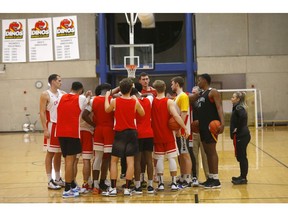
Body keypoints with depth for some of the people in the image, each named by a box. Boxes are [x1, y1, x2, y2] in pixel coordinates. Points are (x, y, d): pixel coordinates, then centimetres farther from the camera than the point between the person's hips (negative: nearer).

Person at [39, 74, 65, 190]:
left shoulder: (63, 94, 10)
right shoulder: (45, 95, -8)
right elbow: (42, 113, -12)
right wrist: (45, 129, -18)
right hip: (52, 127, -6)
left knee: (59, 153, 12)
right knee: (50, 153, -1)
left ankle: (58, 179, 21)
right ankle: (50, 181, 3)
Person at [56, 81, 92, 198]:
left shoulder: (63, 98, 13)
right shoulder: (81, 98, -2)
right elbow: (87, 102, 17)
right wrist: (88, 96, 38)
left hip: (61, 132, 6)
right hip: (72, 133, -6)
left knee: (69, 159, 16)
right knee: (70, 160, -5)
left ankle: (73, 186, 27)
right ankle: (67, 190, -6)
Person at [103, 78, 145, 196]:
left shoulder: (115, 101, -7)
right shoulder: (135, 102, -5)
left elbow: (107, 110, 13)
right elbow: (142, 113, 11)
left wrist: (107, 97, 26)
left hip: (119, 133, -1)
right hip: (132, 133, 1)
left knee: (114, 160, 7)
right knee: (130, 160, 3)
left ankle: (113, 188, 3)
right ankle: (127, 188, 2)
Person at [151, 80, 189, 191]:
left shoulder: (151, 101, 0)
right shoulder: (169, 102, -9)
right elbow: (176, 116, -20)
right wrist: (185, 128, -17)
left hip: (156, 135, 2)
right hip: (168, 136, -2)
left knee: (159, 159, 7)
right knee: (171, 158, 4)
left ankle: (161, 183, 6)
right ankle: (173, 183, 3)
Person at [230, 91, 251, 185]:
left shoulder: (239, 108, -14)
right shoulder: (238, 107, 16)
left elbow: (243, 117, -30)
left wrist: (237, 129, -20)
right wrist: (236, 129, 9)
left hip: (241, 136, -10)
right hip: (241, 135, 10)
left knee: (241, 157, -4)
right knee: (241, 156, 15)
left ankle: (243, 178, 1)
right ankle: (242, 176, 23)